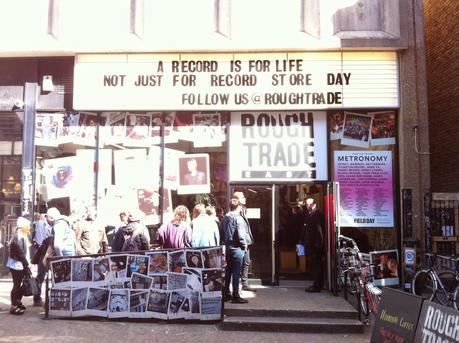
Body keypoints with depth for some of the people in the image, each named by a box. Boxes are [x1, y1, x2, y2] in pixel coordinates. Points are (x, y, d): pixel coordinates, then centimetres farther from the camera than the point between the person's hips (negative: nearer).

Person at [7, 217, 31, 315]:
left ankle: (18, 302, 29)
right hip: (16, 265, -9)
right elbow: (20, 253, -21)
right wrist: (27, 265, -18)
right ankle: (13, 307, 7)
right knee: (17, 285, -2)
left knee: (19, 284, 16)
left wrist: (26, 264, 9)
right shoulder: (18, 237, -19)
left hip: (20, 265, 9)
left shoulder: (22, 236, 13)